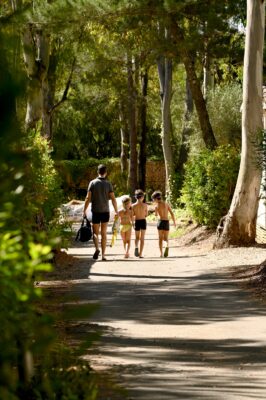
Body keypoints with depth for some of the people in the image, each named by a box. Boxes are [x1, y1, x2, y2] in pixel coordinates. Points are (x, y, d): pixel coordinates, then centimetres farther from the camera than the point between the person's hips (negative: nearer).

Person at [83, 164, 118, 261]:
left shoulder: (93, 183, -4)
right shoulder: (108, 184, -2)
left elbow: (88, 198, -7)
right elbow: (113, 199, -4)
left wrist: (84, 210, -1)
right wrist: (116, 211, 5)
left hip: (95, 211, -1)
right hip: (105, 212, 1)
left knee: (95, 232, 9)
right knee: (104, 234, 8)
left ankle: (97, 248, -17)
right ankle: (103, 255, 6)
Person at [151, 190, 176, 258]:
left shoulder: (156, 206, -6)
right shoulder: (166, 204, 4)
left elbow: (156, 215, 8)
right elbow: (172, 213, 2)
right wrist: (174, 222, 10)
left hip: (160, 221, -3)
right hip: (167, 222, 3)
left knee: (160, 238, 9)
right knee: (166, 238, 12)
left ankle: (161, 253, -1)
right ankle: (167, 245, -23)